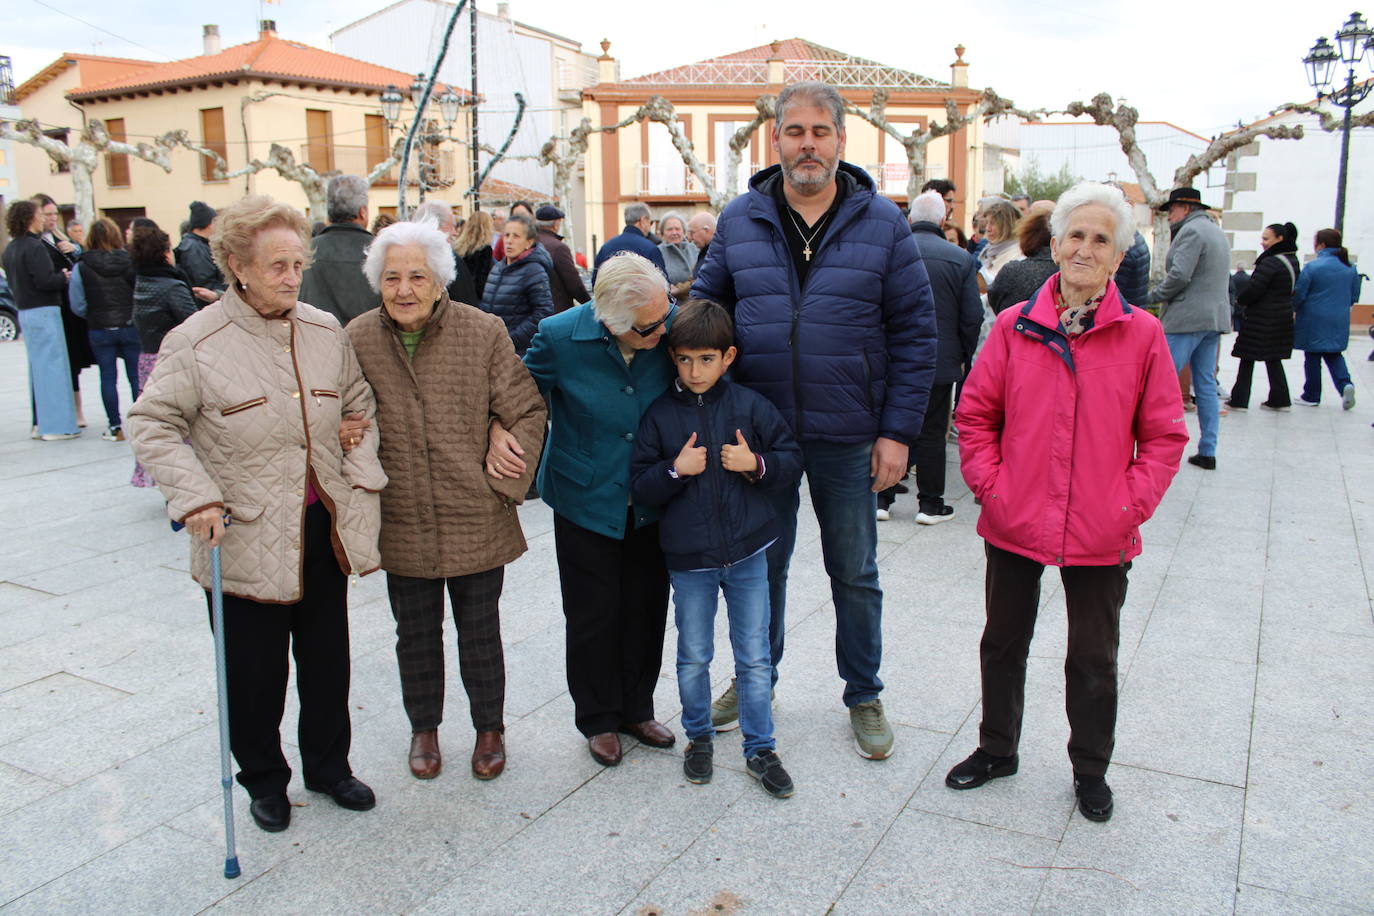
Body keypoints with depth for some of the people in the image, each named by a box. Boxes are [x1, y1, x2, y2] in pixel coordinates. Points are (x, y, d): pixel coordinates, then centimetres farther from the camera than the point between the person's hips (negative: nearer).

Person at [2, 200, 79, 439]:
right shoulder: (34, 246, -14)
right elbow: (45, 281, -22)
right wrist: (64, 277, -4)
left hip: (24, 311, 9)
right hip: (44, 311, -9)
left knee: (38, 368, 14)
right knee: (53, 366, -5)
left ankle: (40, 423, 18)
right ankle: (56, 426, -4)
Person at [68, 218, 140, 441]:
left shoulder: (81, 268, -5)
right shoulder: (130, 261, -7)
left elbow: (77, 306, -1)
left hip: (99, 330, 0)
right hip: (130, 328, 0)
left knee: (108, 378, 6)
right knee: (136, 376, 6)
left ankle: (115, 427, 8)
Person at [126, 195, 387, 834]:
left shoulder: (325, 331, 2)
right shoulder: (197, 341, -11)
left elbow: (359, 405, 13)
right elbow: (151, 424, -7)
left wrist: (361, 473, 1)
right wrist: (195, 496, -18)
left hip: (324, 528, 4)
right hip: (245, 538, -4)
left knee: (326, 656, 16)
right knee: (254, 668, 9)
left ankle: (329, 764, 37)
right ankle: (263, 779, 32)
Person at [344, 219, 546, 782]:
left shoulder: (483, 332, -8)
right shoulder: (358, 338, -3)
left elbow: (526, 412, -3)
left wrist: (503, 482, -7)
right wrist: (342, 434, -10)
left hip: (475, 523, -1)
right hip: (401, 525, 2)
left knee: (480, 635, 13)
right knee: (416, 635, 18)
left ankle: (490, 728, 36)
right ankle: (424, 727, 41)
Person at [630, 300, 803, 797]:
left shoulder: (750, 406, -2)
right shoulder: (660, 414, -3)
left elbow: (792, 460, 3)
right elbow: (640, 486, -3)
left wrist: (756, 463, -15)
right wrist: (676, 469, -20)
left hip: (747, 552, 0)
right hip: (688, 557, 0)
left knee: (755, 659, 9)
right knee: (693, 658, 14)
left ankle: (760, 748, 24)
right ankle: (698, 737, 35)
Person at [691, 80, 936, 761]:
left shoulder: (880, 222, -4)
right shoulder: (739, 220, 1)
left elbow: (915, 331, -3)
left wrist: (899, 431, -9)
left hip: (848, 436, -1)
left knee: (854, 575, 12)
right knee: (762, 563, 16)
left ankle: (864, 696, 31)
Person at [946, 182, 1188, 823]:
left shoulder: (1142, 335, -4)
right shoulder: (1015, 327, -2)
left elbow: (1164, 434, 0)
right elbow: (975, 415, 4)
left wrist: (1134, 502, -9)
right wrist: (990, 485, -5)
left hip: (1101, 535, -1)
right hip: (1014, 525, 1)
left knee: (1093, 658, 14)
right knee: (1003, 644, 17)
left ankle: (1090, 769, 36)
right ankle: (997, 749, 39)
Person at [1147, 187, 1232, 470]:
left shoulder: (1191, 230, -10)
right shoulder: (1217, 232, 20)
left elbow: (1179, 275, -20)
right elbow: (1224, 279, 21)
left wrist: (1153, 295, -5)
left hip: (1187, 318, -10)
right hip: (1216, 317, 10)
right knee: (1206, 385, 9)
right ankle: (1207, 452, 11)